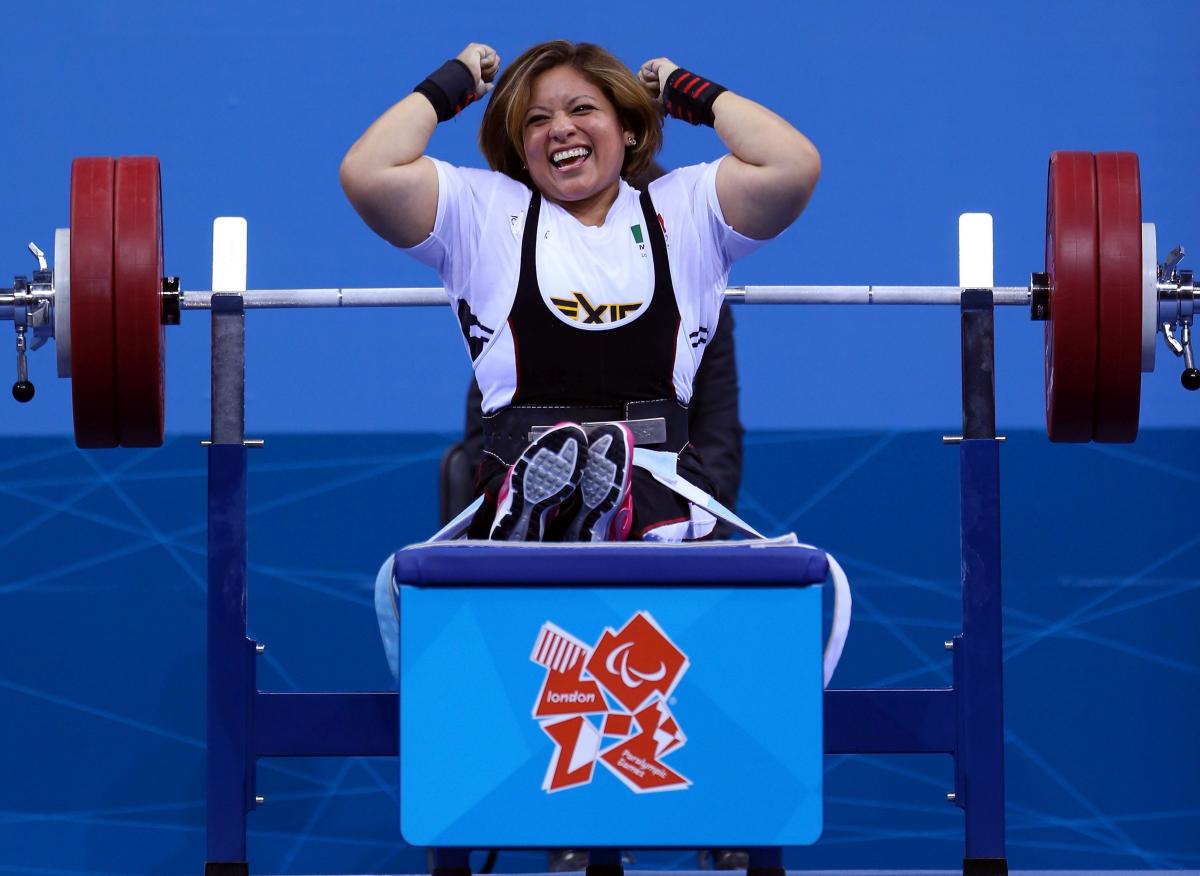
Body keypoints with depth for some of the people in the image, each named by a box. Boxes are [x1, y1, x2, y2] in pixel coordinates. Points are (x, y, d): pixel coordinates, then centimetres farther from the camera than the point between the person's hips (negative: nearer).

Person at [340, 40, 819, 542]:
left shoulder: (685, 207, 24)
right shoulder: (483, 210, 23)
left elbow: (794, 165, 9)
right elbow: (366, 173, 9)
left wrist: (693, 93, 23)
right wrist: (451, 84, 23)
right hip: (520, 464, 0)